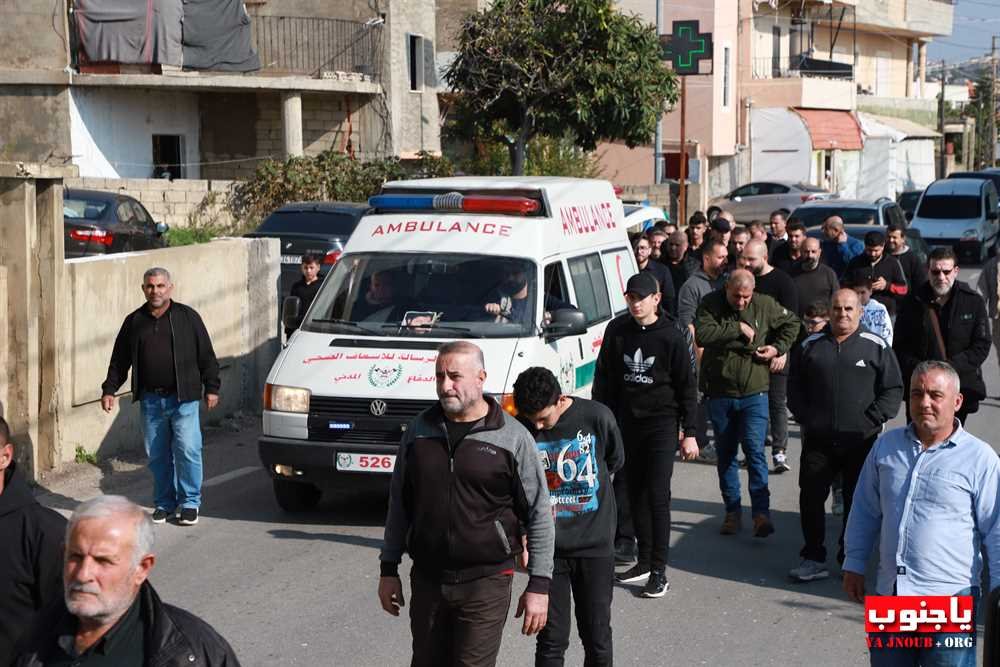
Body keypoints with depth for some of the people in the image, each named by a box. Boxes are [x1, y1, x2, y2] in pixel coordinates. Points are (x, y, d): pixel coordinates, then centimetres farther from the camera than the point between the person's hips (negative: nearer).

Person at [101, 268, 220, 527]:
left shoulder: (187, 317, 2)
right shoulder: (134, 321, 9)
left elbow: (206, 356, 5)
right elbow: (119, 361, 15)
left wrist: (211, 388, 2)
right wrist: (109, 390, 8)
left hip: (183, 399, -3)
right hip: (151, 400, 3)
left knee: (187, 451, -6)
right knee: (157, 455, 7)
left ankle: (189, 502, 5)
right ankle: (164, 503, 19)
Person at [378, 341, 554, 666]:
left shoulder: (513, 437, -6)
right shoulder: (419, 430, 6)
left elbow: (539, 515, -3)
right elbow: (399, 504, 13)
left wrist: (539, 585, -7)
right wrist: (388, 569, 11)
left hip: (486, 582, -4)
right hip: (426, 579, 4)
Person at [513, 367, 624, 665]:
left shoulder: (597, 417, -11)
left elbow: (615, 462, 9)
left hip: (595, 543, 0)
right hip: (548, 547, 0)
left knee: (597, 636, 8)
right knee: (552, 639, 3)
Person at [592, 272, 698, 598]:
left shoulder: (671, 336, -6)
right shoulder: (617, 331, 3)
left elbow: (687, 387, -2)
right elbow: (604, 378, 11)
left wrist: (689, 433, -4)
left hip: (661, 423, -4)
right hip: (627, 422, 4)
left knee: (658, 496, -8)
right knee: (635, 494, 10)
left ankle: (659, 570, -4)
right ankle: (644, 561, 21)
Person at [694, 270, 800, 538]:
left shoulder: (765, 305, 0)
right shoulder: (711, 304, -5)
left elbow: (792, 323, 17)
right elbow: (702, 334, -22)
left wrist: (778, 348, 1)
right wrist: (738, 328, -20)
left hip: (754, 392, -1)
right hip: (719, 392, 1)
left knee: (755, 450, -13)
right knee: (725, 453, 11)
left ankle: (761, 512, -13)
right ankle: (732, 511, 21)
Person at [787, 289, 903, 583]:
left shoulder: (876, 347, 2)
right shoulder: (810, 346, 9)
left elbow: (893, 390, 1)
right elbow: (794, 387, 14)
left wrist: (871, 420, -8)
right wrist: (805, 417, 1)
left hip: (861, 441, -2)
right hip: (818, 440, 2)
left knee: (857, 502, 5)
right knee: (810, 498, 1)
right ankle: (813, 558, 11)